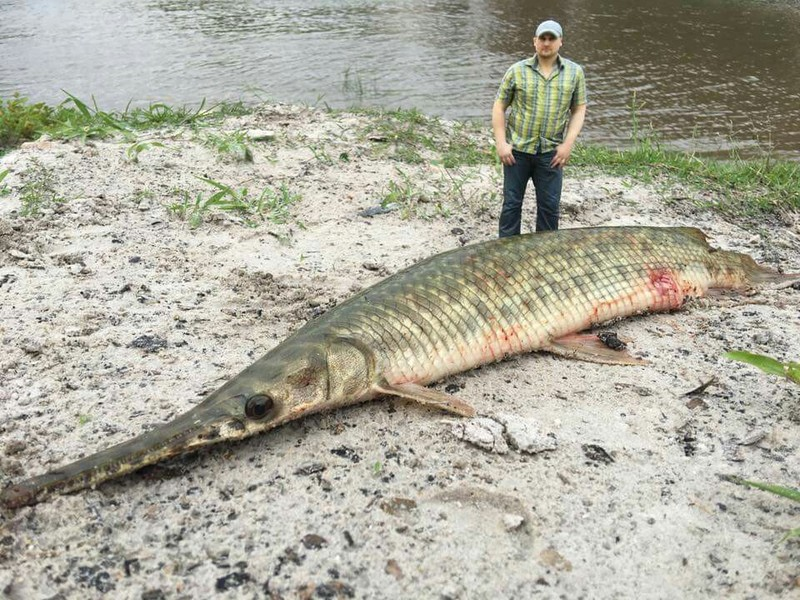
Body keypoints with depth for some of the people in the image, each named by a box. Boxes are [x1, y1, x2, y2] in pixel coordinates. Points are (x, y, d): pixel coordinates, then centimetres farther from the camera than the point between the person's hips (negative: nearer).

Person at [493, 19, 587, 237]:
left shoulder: (574, 72, 3)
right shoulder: (517, 70, -1)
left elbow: (579, 109, 6)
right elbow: (499, 107, 2)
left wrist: (567, 144, -6)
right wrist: (501, 143, -7)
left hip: (551, 152, 1)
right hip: (517, 149, -1)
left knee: (549, 206, 7)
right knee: (511, 203, 7)